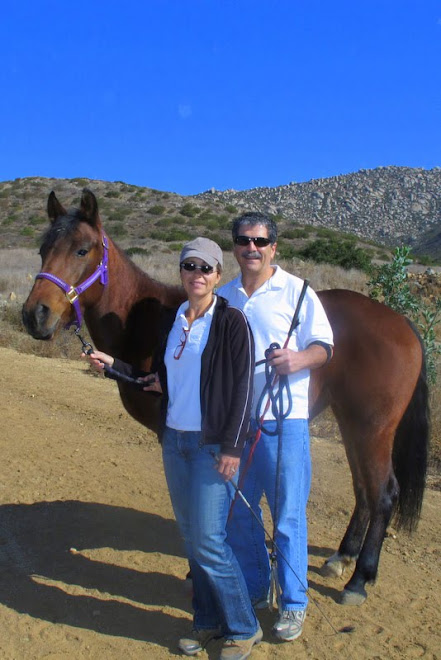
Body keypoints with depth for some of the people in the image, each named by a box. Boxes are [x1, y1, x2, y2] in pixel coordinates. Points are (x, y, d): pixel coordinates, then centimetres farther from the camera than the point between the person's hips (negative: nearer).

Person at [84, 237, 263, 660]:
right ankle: (208, 621, 33)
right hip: (174, 440, 7)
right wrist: (114, 366, 7)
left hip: (214, 445, -6)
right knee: (190, 536, 14)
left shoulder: (231, 322, -10)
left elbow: (242, 388, -12)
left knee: (208, 540, -3)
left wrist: (231, 446, -16)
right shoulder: (170, 322, 9)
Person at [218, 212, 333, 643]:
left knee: (288, 514, 4)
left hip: (283, 419, -4)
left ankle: (294, 603, 22)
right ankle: (254, 588, 34)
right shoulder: (224, 297, 10)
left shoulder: (295, 291, -3)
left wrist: (299, 359, -24)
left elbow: (324, 347, -3)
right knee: (237, 511, 14)